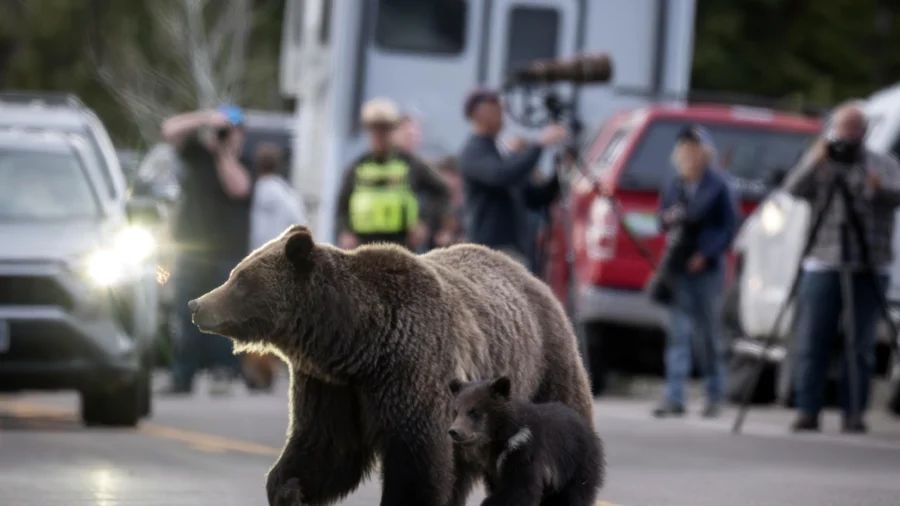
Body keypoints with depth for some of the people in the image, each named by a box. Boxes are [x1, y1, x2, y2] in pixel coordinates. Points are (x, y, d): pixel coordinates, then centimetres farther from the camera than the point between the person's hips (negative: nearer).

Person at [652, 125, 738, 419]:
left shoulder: (717, 185, -3)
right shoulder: (674, 187, 10)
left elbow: (729, 226, -4)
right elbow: (664, 220, 18)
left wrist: (706, 254, -14)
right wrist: (669, 220, -6)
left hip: (707, 268, -4)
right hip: (678, 268, 4)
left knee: (708, 334, 4)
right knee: (678, 333, -1)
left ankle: (715, 395, 15)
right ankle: (674, 397, -3)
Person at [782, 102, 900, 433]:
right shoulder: (818, 162, 13)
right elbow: (795, 188, -4)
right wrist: (815, 162, -20)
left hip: (868, 269, 0)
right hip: (822, 266, 1)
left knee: (861, 347, -2)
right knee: (812, 344, -3)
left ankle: (854, 414, 1)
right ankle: (808, 411, 0)